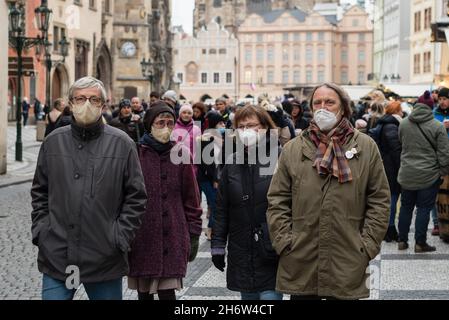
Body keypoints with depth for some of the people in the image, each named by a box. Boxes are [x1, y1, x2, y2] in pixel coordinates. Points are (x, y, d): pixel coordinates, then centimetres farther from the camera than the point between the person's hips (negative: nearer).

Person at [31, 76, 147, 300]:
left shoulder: (122, 144, -1)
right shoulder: (53, 142, 6)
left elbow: (136, 197, 1)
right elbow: (39, 192, 14)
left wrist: (120, 237, -6)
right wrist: (40, 230, 3)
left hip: (105, 259, -1)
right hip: (56, 257, 1)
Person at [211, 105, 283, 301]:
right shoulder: (233, 162, 10)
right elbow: (222, 208, 12)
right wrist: (217, 246, 10)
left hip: (271, 251, -5)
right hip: (241, 253, 5)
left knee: (270, 294, -6)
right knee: (248, 294, 12)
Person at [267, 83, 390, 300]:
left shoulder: (366, 147, 3)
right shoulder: (292, 149, 5)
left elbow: (379, 201, 3)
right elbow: (277, 201, 5)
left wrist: (368, 245, -4)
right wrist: (284, 242, -4)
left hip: (347, 266, -1)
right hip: (300, 263, 1)